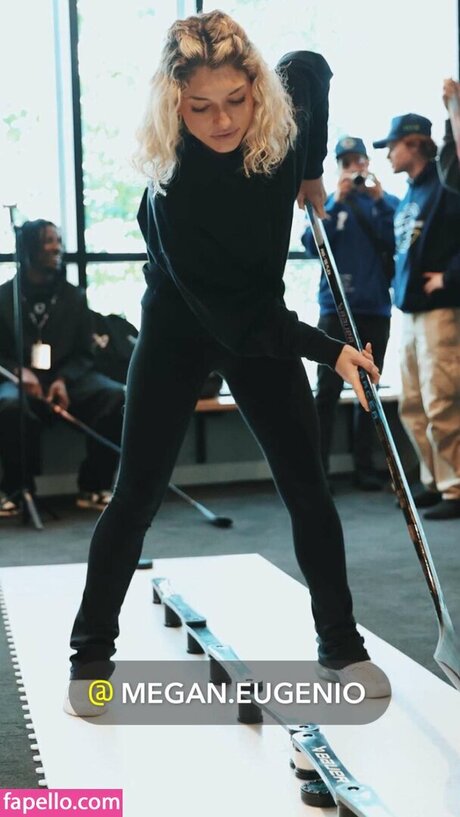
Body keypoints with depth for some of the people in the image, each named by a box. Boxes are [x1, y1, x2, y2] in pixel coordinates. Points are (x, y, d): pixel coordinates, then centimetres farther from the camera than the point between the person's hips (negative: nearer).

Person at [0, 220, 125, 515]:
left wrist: (63, 379, -13)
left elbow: (84, 353, 8)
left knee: (116, 396, -27)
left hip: (66, 378, 2)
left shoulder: (74, 297, 10)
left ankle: (93, 486, -14)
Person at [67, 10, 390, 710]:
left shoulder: (284, 115, -18)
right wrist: (327, 350, -25)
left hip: (266, 326, 4)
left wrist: (312, 172, 5)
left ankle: (342, 647, 17)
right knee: (137, 495, -2)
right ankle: (92, 657, 13)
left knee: (308, 487, 2)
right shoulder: (175, 190, -31)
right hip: (180, 332, -4)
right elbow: (231, 311, -27)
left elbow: (313, 68, 8)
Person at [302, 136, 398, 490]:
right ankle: (317, 467, -3)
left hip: (376, 310, 1)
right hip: (336, 308, -1)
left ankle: (365, 466, 13)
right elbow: (313, 246, -6)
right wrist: (336, 203, -12)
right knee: (328, 389, -4)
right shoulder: (328, 202, 6)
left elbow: (397, 245, -6)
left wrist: (379, 201, -12)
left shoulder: (387, 202, 7)